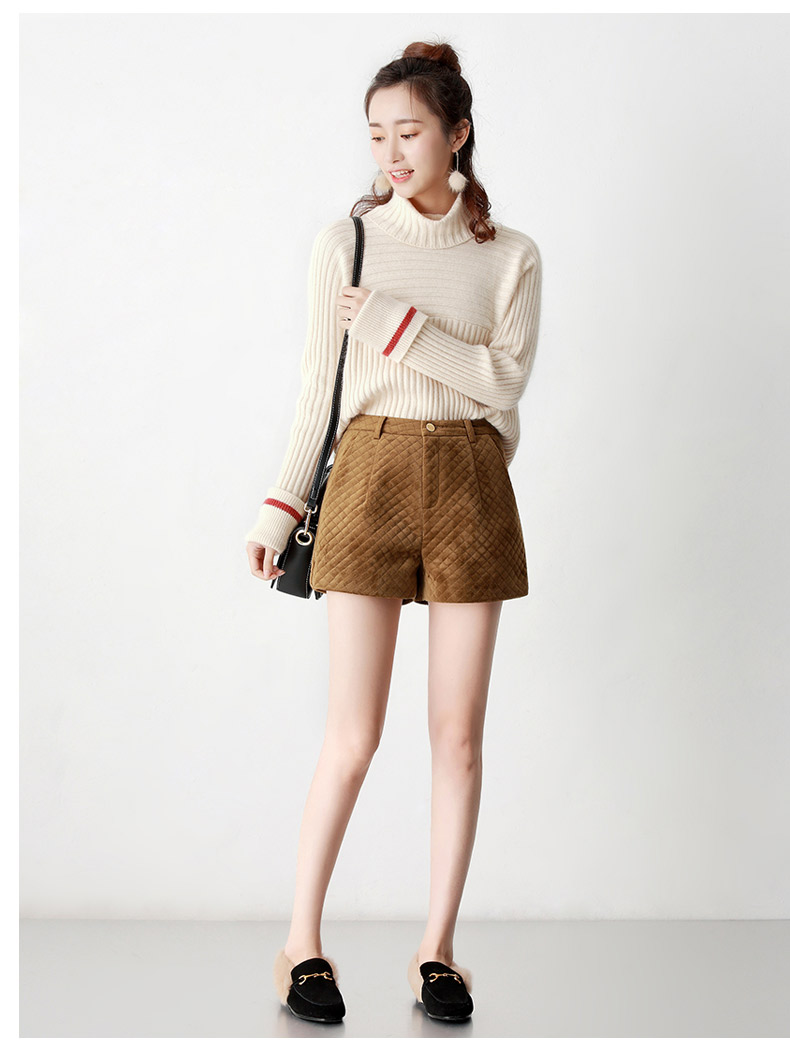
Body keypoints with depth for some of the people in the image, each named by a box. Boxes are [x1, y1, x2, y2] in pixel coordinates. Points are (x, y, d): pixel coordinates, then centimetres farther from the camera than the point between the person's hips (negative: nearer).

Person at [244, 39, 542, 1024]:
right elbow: (318, 387, 7)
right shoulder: (344, 241, 6)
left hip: (470, 483, 1)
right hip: (371, 475, -1)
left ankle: (438, 944, 15)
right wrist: (281, 503, 5)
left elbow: (504, 377, -6)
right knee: (354, 733, -3)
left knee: (458, 731, 3)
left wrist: (398, 325, -13)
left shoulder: (510, 256, 6)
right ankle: (302, 938, 12)